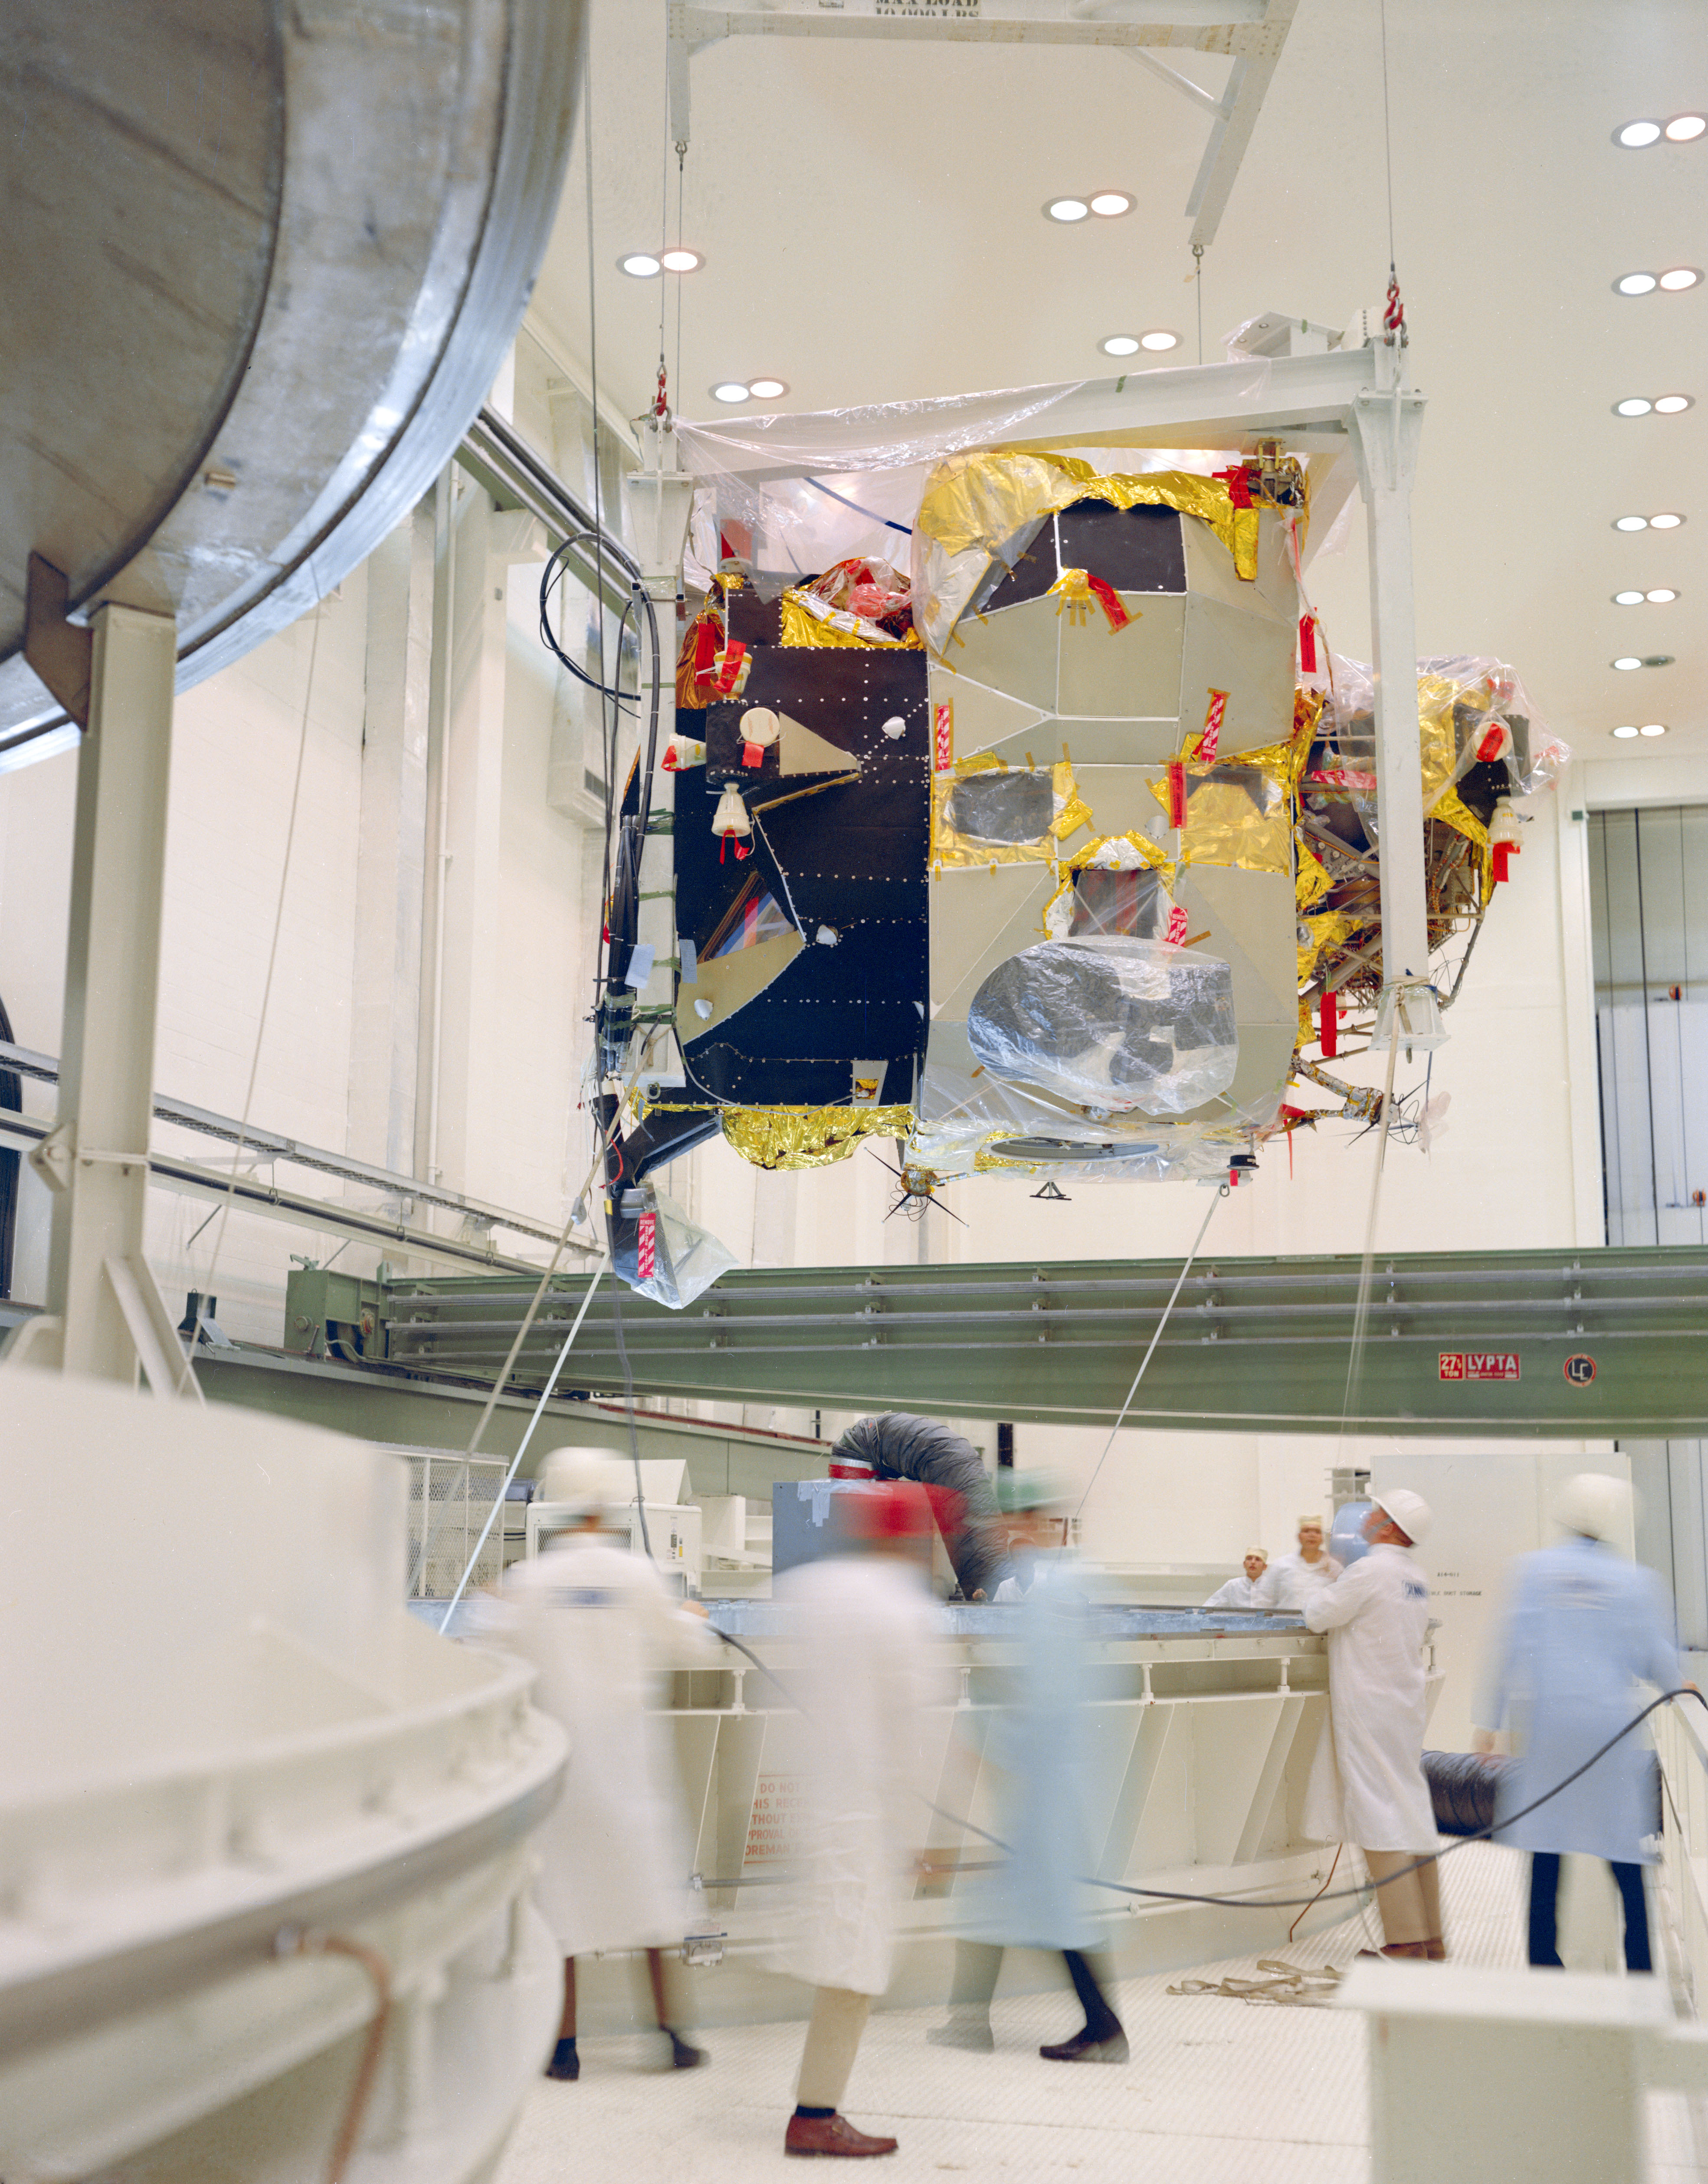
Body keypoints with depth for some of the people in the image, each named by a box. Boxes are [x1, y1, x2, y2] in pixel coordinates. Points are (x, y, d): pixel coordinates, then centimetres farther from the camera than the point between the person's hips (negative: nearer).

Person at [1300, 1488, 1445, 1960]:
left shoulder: (1370, 1570, -17)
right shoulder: (1415, 1576, 10)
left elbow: (1317, 1616, -11)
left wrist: (1317, 1591, 11)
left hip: (1370, 1711, -8)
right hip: (1406, 1704, 8)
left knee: (1381, 1819, -5)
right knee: (1412, 1814, 11)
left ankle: (1406, 1940, -5)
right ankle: (1431, 1936, 15)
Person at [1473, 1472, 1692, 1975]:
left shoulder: (1532, 1569, 0)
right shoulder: (1638, 1582, -1)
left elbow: (1508, 1648, 0)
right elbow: (1657, 1659, 3)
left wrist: (1491, 1720, 5)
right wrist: (1678, 1685, 26)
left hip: (1546, 1721, 1)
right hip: (1611, 1721, -1)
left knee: (1546, 1845, 6)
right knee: (1624, 1848, 6)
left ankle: (1543, 1958, 10)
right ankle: (1639, 1965, 8)